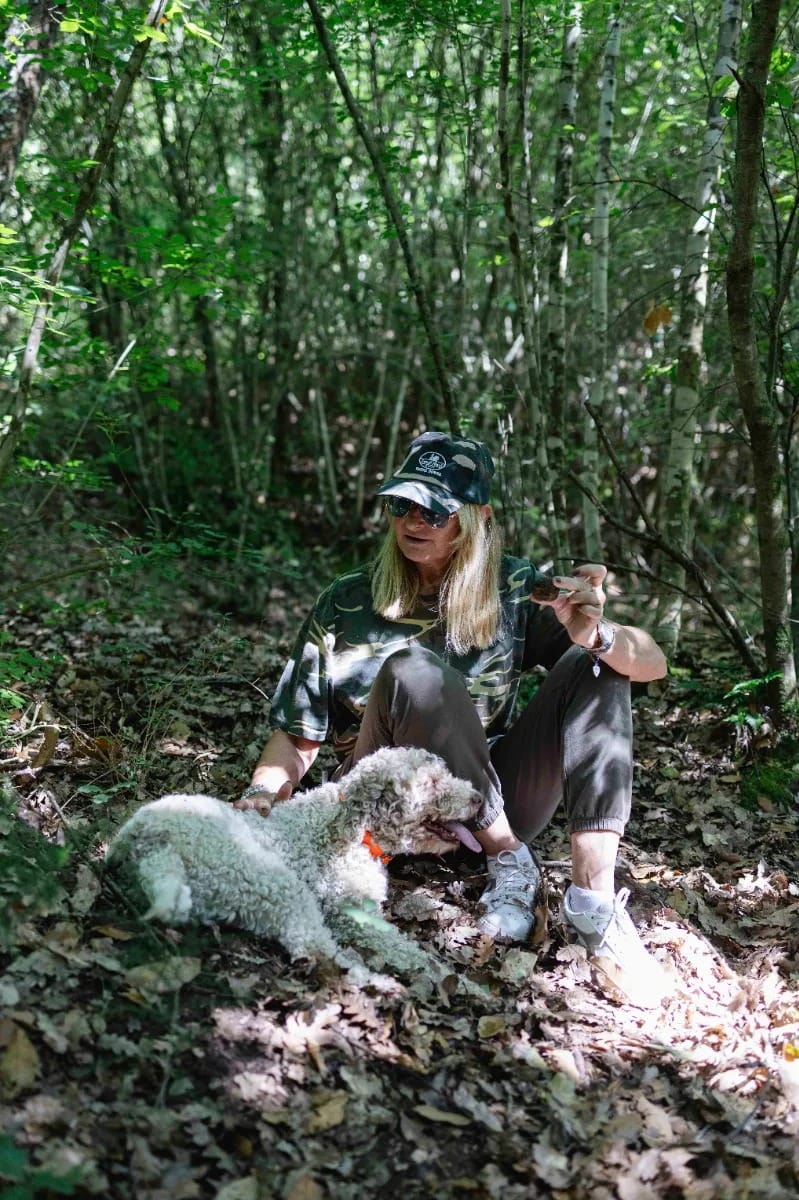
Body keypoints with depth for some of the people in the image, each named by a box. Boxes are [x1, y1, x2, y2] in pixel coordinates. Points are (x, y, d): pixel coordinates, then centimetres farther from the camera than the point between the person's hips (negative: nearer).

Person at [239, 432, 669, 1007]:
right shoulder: (347, 605, -3)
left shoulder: (513, 591, -2)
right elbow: (297, 737, 1)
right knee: (414, 670, -29)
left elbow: (652, 664, -8)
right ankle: (510, 861, -18)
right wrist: (262, 795, -20)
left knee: (595, 665, -14)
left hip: (494, 813, 3)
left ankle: (593, 895, -25)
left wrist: (596, 634, -30)